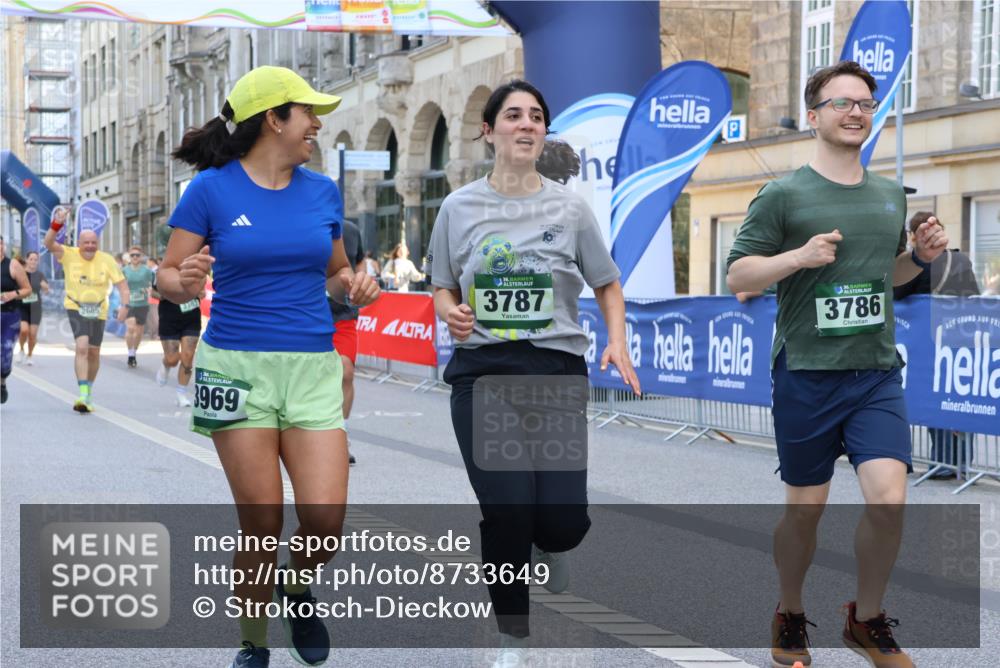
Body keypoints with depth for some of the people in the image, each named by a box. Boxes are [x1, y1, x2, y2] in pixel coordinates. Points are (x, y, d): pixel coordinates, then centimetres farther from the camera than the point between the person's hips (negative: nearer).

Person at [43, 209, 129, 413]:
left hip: (98, 310, 3)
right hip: (75, 308, -3)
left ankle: (89, 392, 32)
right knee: (82, 347, -21)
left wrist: (124, 305, -22)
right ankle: (83, 394, -23)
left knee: (94, 353, 11)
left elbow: (122, 283, -7)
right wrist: (56, 224, -42)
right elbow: (49, 244, -26)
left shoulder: (107, 260, -8)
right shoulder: (69, 255, -10)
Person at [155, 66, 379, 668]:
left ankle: (295, 590, 26)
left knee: (326, 520, -8)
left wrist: (355, 287, -1)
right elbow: (168, 276, 1)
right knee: (262, 526, -1)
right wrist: (185, 284, -22)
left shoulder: (322, 191, 9)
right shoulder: (212, 188, -2)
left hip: (313, 368, 3)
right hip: (238, 366, -3)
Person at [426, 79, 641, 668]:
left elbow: (608, 284, 12)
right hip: (483, 371, 0)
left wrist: (618, 342, -5)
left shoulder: (570, 206, 3)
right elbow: (443, 289, 13)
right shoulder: (460, 207, 4)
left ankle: (551, 547, 30)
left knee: (562, 519, -10)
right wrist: (452, 314, -10)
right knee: (507, 514, -7)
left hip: (558, 370, 0)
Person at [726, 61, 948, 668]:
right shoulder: (784, 196, -4)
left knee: (888, 500, -10)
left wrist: (921, 256, 4)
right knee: (806, 506, 7)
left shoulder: (891, 196, 11)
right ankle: (791, 617, 30)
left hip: (878, 374, 3)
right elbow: (738, 276, -5)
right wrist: (799, 256, -20)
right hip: (806, 376, -3)